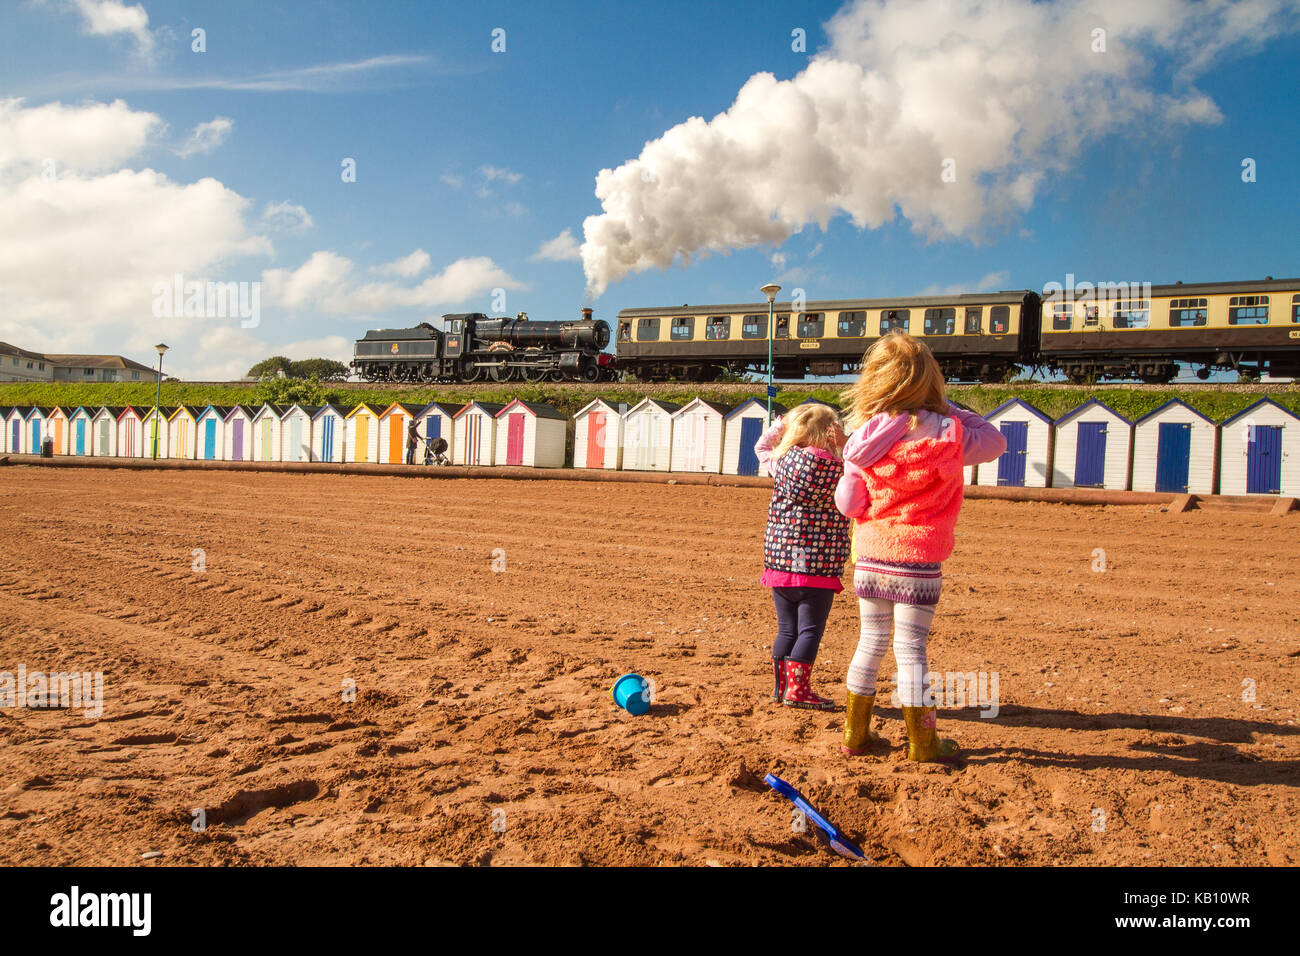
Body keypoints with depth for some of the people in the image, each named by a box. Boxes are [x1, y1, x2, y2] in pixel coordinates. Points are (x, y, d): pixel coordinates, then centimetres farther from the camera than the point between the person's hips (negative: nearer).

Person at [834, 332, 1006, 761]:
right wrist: (952, 409, 9)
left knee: (871, 642, 15)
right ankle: (922, 745, 15)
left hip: (870, 556, 3)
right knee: (910, 649, 4)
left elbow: (847, 503, 0)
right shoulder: (945, 433, -10)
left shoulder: (865, 438, -3)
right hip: (918, 558, -3)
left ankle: (855, 734, 25)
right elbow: (996, 442, 8)